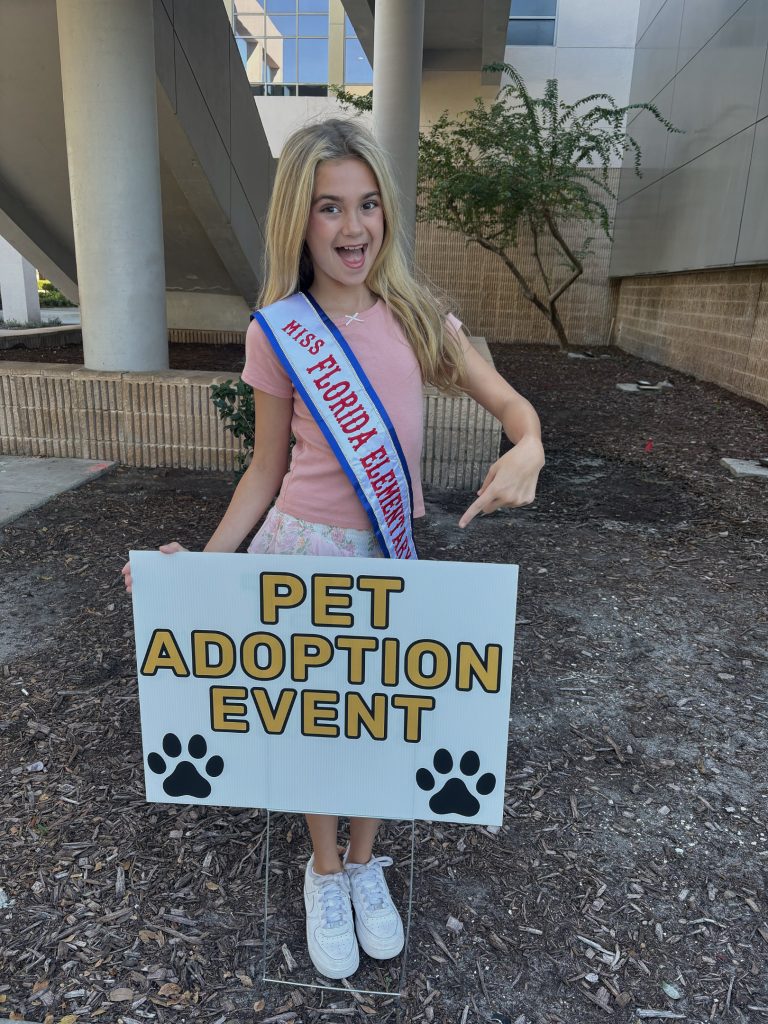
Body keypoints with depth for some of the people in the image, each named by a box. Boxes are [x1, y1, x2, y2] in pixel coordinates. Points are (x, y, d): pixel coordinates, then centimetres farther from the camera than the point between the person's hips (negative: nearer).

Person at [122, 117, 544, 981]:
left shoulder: (415, 317, -2)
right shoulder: (275, 330, -6)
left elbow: (511, 403, -1)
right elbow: (267, 468, 0)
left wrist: (528, 449, -24)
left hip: (389, 553, 2)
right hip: (303, 549, -2)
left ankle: (364, 863, 44)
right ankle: (324, 872, 42)